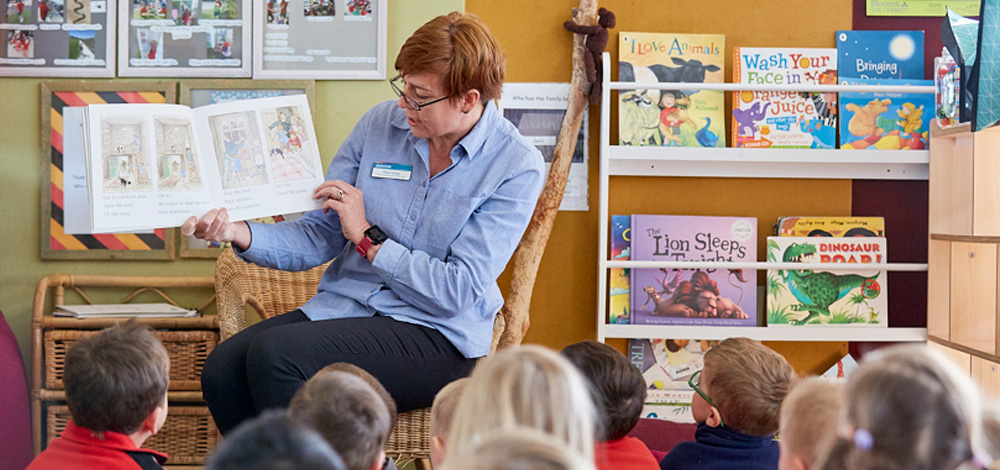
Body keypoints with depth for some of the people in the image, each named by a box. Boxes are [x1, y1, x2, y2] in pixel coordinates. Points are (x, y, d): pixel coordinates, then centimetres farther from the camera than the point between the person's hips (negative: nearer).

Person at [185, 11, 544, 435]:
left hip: (436, 334, -5)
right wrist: (239, 233, -12)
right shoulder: (381, 123, 5)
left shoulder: (516, 166, -9)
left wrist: (367, 237, -11)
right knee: (222, 370, -23)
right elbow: (318, 238, 6)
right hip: (342, 305, 5)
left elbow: (458, 291, -14)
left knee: (272, 355, -28)